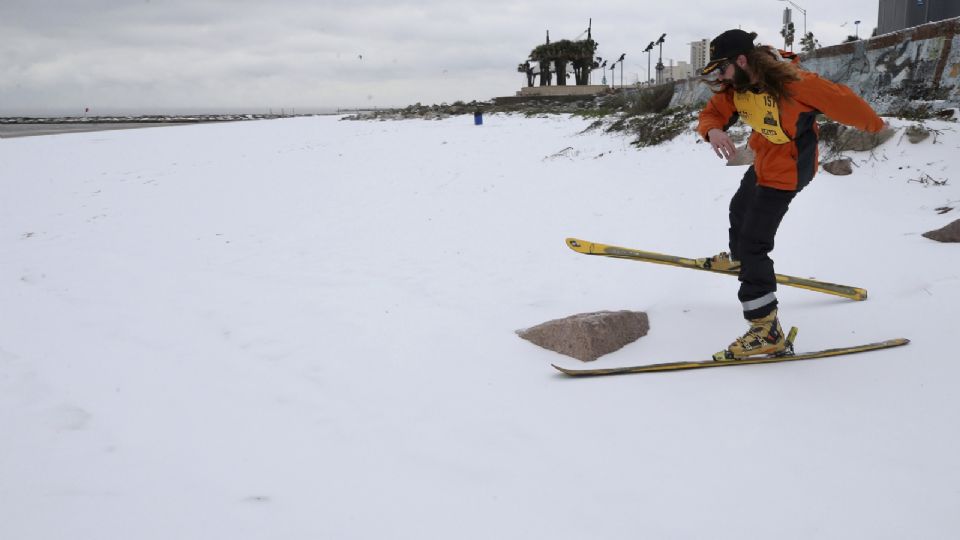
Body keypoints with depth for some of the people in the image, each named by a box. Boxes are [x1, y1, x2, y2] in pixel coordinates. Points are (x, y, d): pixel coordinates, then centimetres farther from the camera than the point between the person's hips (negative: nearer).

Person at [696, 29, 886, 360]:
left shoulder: (795, 83, -33)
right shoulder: (734, 87, -13)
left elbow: (841, 100, -21)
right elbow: (711, 114, -7)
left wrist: (873, 125, -3)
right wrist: (713, 131, -33)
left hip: (787, 171, -8)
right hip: (764, 163, 8)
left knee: (753, 243, -13)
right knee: (739, 210, 32)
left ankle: (767, 332, -11)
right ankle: (737, 257, 65)